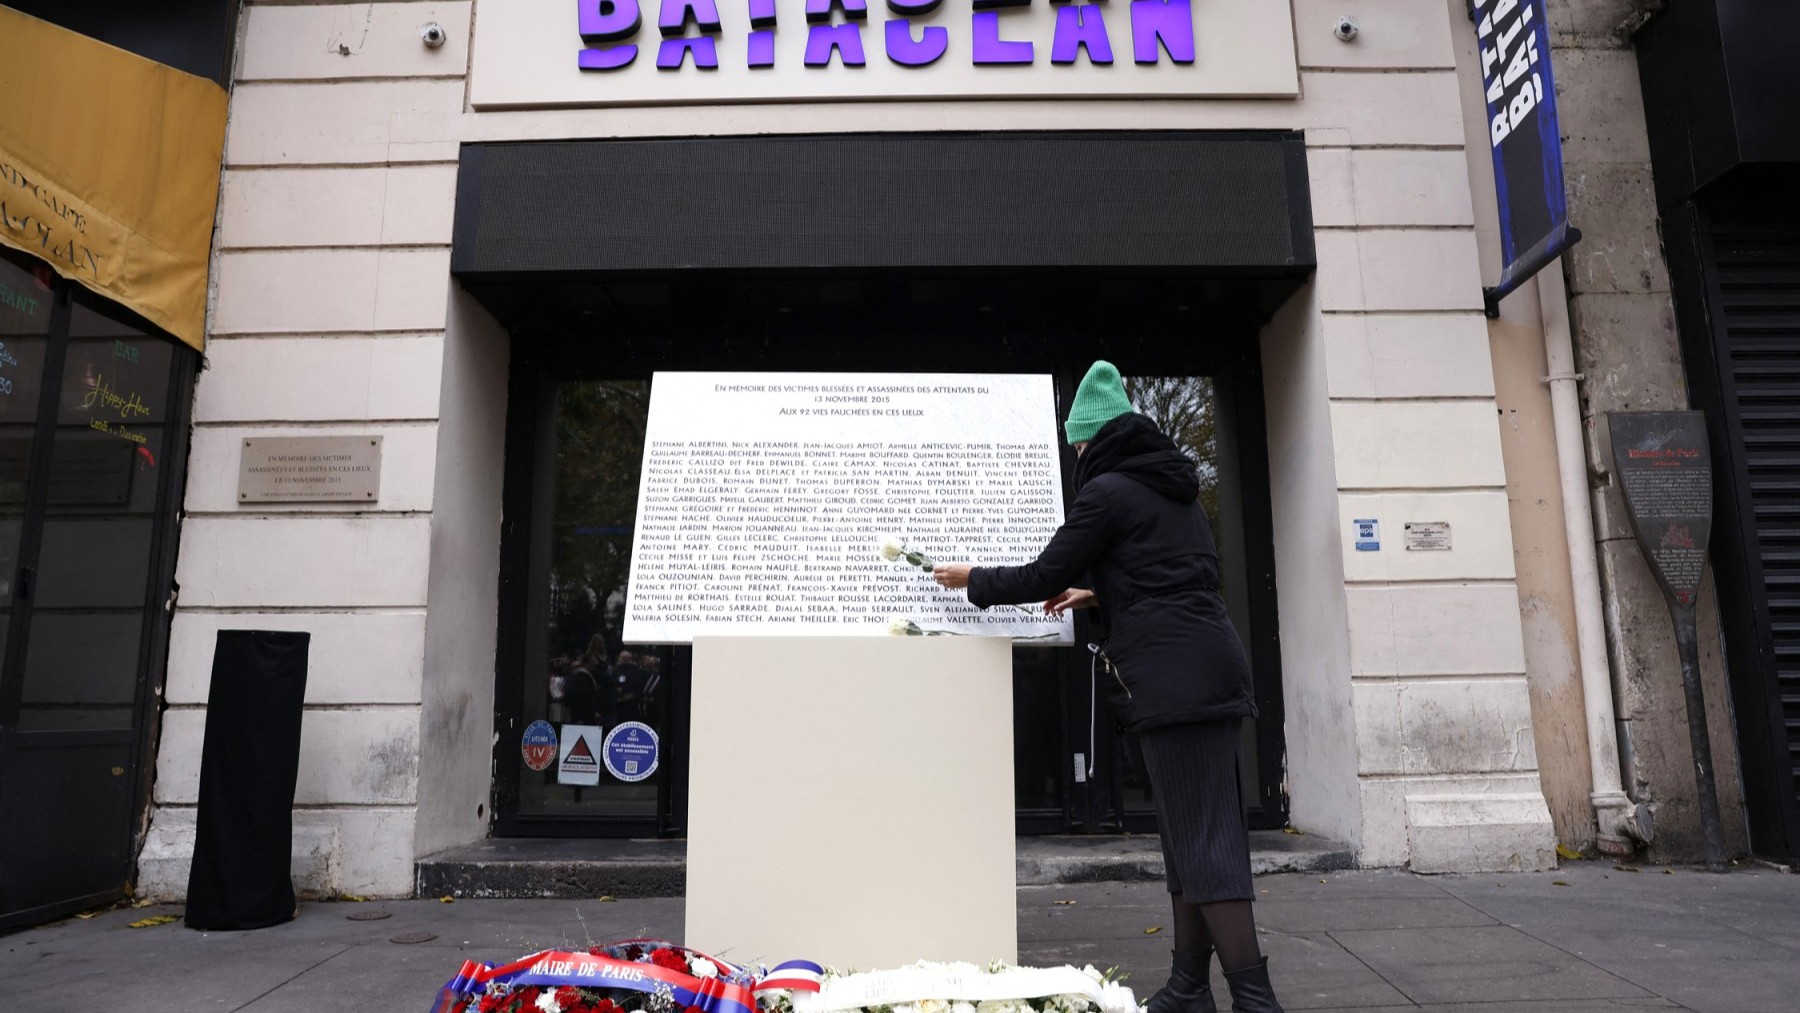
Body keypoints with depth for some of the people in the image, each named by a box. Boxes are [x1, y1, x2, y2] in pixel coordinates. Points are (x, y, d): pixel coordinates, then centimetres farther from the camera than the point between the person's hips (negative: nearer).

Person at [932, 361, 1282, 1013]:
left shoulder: (1107, 490, -6)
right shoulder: (1177, 489, 20)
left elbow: (1044, 575, -4)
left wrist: (973, 580, 10)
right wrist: (1098, 597, 28)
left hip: (1173, 677, -9)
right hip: (1211, 668, 9)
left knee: (1202, 840, -7)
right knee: (1192, 834, 12)